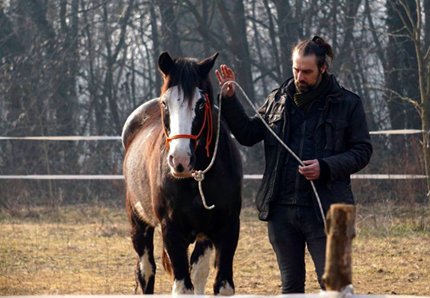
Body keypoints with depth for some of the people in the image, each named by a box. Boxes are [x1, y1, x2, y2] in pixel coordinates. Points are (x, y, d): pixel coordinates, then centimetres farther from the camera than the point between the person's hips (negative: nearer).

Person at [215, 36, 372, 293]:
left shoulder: (348, 103, 0)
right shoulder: (278, 100, 10)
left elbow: (362, 151, -1)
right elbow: (248, 134, 14)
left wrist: (326, 168, -16)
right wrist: (229, 100, 1)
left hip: (324, 211, -4)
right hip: (282, 209, 4)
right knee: (291, 285, 12)